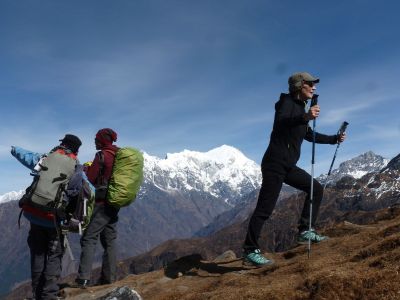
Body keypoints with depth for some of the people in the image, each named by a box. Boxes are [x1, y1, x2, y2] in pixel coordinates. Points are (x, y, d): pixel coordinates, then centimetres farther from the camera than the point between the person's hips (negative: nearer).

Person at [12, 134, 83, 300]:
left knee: (37, 253, 17)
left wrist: (14, 149, 38)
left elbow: (24, 155, 18)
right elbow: (73, 192, -6)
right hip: (52, 217, -4)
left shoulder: (44, 158, 4)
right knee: (54, 255, 9)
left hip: (32, 212, 4)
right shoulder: (76, 167, -4)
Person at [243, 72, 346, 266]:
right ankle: (250, 251, -5)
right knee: (265, 208, -10)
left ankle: (305, 231, 15)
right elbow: (280, 122, -27)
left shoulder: (300, 107, 19)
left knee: (316, 189, 10)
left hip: (288, 166, 9)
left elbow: (309, 135, 31)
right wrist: (306, 116, -40)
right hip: (275, 164, -9)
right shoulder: (287, 102, -5)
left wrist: (334, 139, 29)